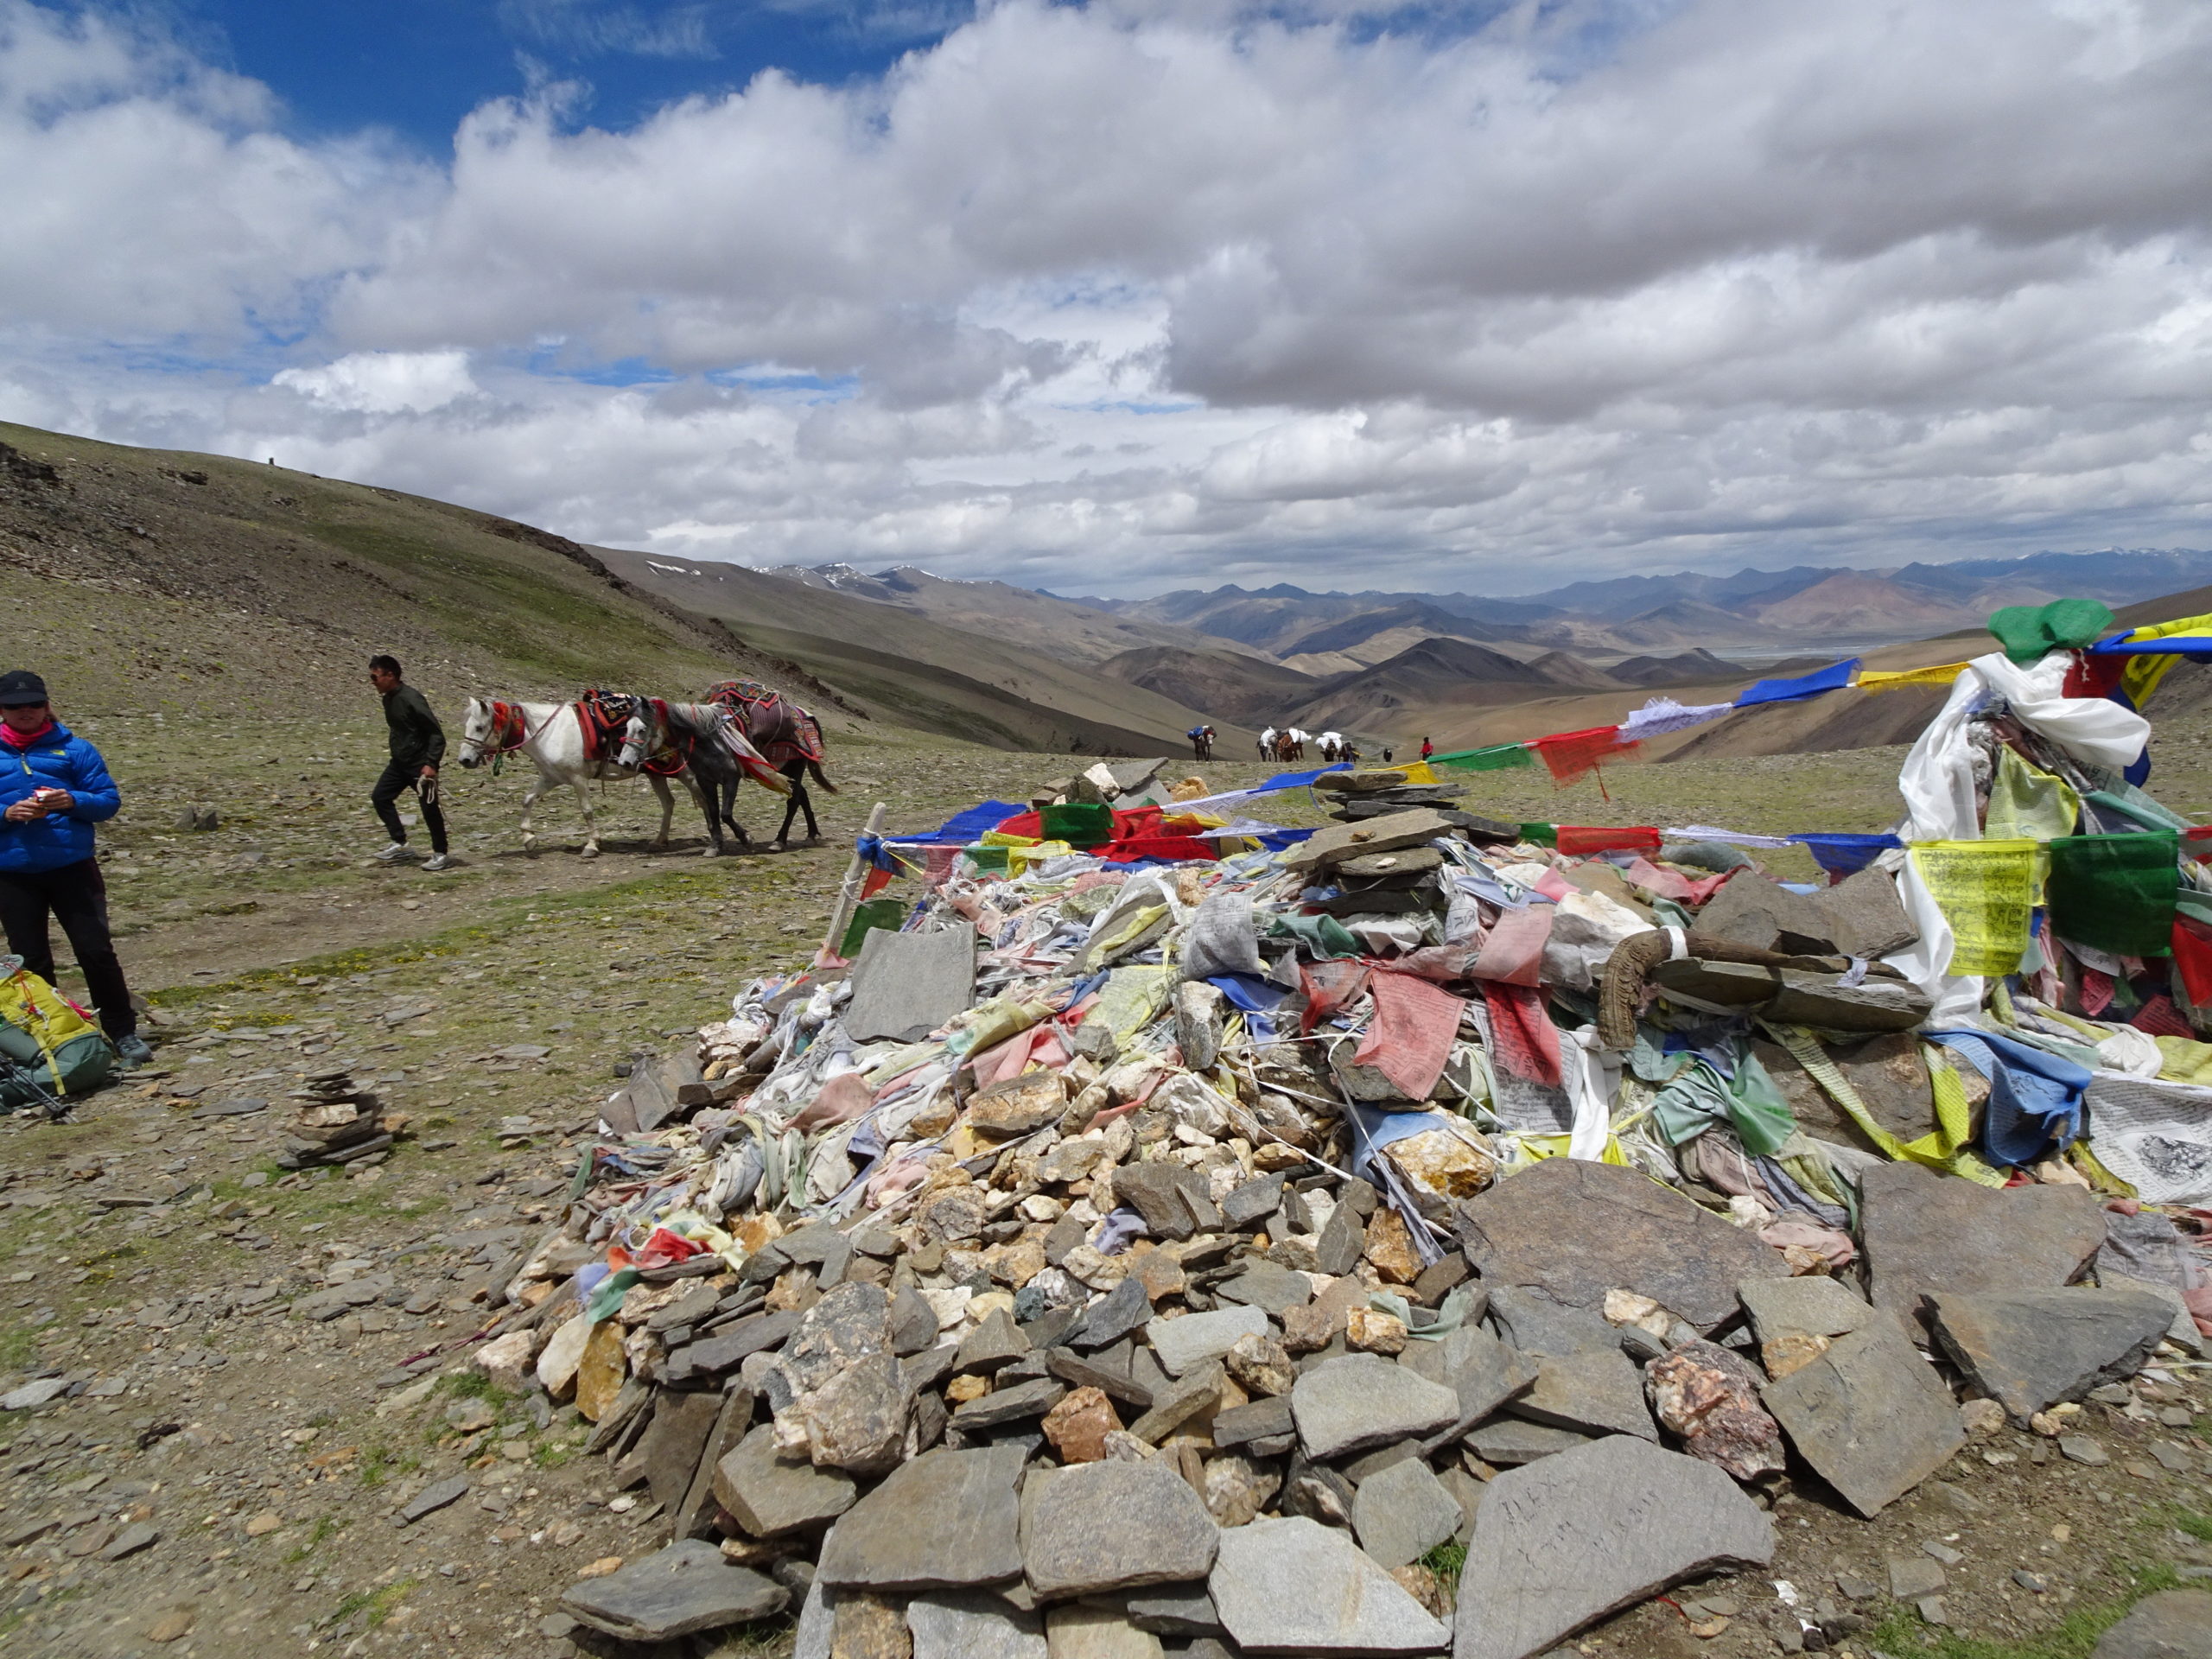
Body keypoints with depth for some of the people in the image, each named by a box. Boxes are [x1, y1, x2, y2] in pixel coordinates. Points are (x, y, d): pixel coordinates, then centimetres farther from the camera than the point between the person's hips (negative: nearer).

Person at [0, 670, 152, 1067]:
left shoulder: (74, 748, 2)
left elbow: (109, 800, 0)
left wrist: (72, 801, -18)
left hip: (72, 869, -1)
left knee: (96, 951, -2)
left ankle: (124, 1034, 7)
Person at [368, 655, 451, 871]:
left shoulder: (411, 699, -21)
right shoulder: (388, 699, 7)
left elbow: (436, 733, -21)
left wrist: (431, 764, -25)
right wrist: (395, 756, 22)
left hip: (420, 765, -9)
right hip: (399, 763, 9)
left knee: (429, 808, -2)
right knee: (380, 797, 7)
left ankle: (441, 855, 9)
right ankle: (399, 844, 15)